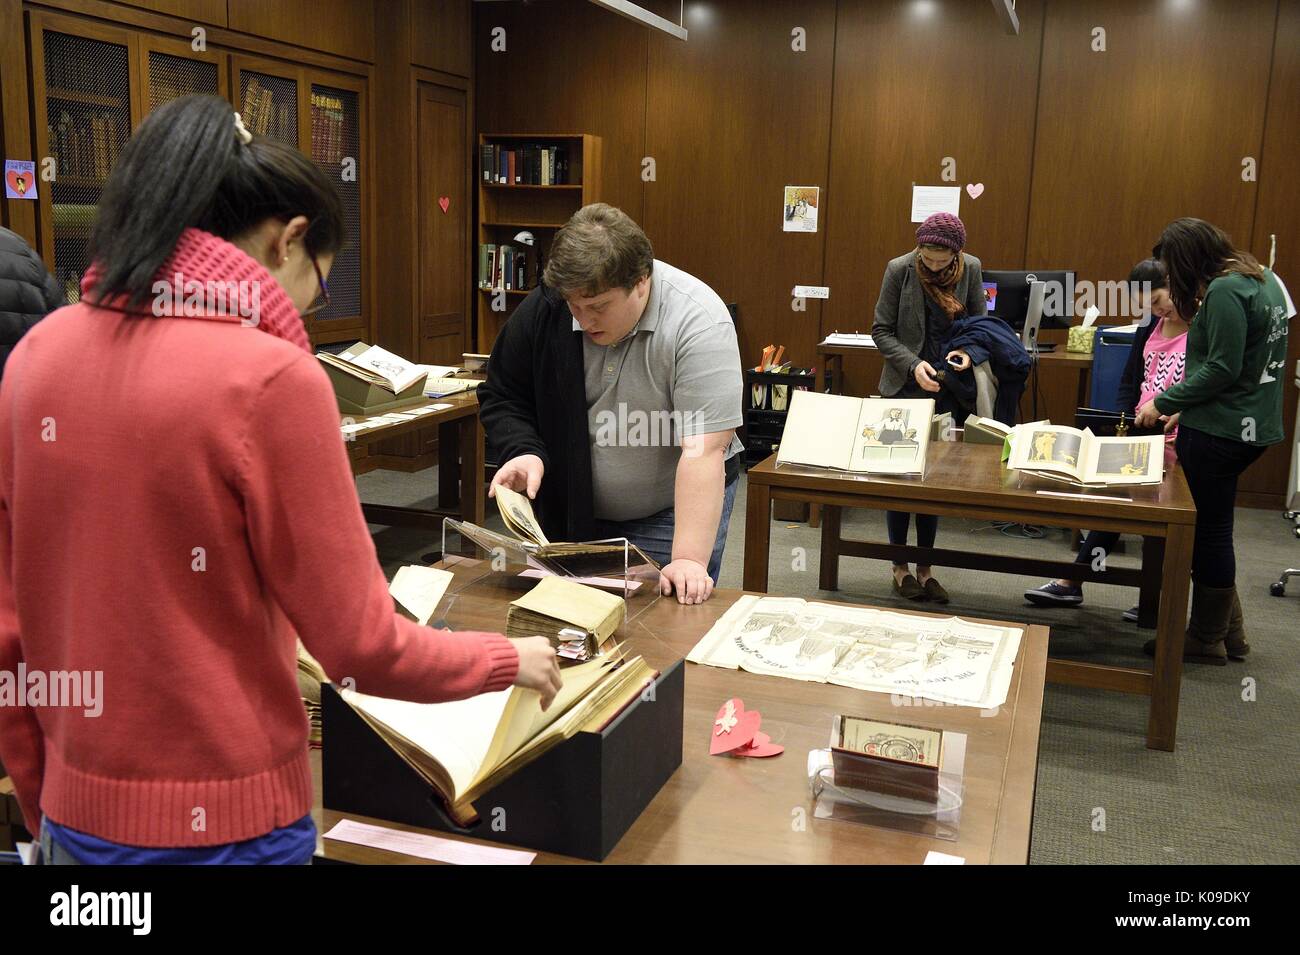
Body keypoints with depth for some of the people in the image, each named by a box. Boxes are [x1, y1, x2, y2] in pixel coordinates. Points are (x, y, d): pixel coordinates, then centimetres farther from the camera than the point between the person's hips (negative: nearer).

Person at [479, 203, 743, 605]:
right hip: (569, 510, 4)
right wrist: (525, 452, -18)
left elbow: (702, 452, -30)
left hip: (673, 509, -4)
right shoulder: (544, 308, -12)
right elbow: (501, 397, 2)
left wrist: (689, 560, -35)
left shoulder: (697, 322, -25)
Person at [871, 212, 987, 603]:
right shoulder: (899, 269, -9)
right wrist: (913, 365, -21)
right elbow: (881, 331, -7)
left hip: (948, 391, 3)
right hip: (906, 388, -3)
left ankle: (924, 569, 18)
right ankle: (901, 568, 16)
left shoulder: (971, 269, -1)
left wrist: (969, 351, -11)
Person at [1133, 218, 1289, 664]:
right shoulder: (1263, 278, 12)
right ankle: (1229, 630, 26)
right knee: (1213, 527, 17)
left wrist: (1163, 403, -12)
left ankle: (1206, 639, 15)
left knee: (1209, 531, 2)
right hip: (1255, 425, 10)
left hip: (1218, 430, -10)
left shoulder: (1225, 291, -18)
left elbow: (1222, 370, -21)